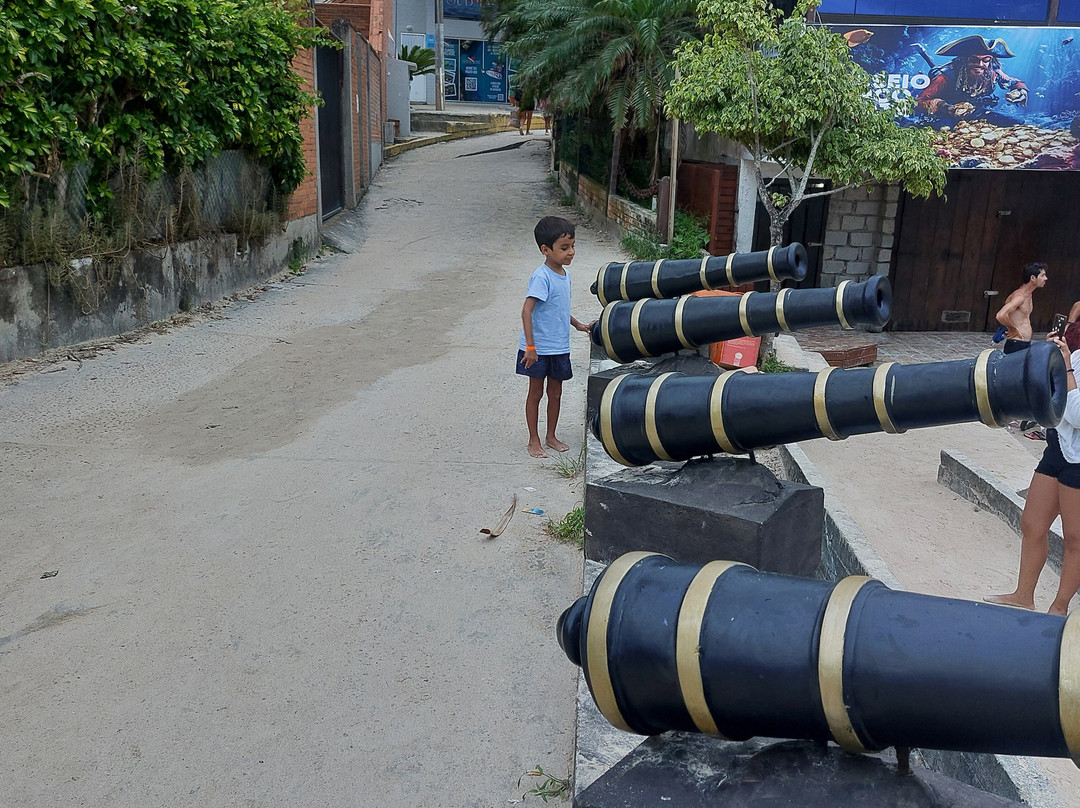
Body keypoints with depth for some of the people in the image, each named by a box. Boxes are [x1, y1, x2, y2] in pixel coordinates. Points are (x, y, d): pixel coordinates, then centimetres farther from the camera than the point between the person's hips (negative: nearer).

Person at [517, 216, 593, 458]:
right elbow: (527, 311, -25)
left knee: (555, 393, 16)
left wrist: (577, 325, 25)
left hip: (559, 348, 7)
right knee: (536, 393, 7)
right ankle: (534, 440, 19)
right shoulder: (541, 277, -20)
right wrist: (530, 346, -29)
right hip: (539, 349, -7)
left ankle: (551, 436, 31)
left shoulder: (564, 275, 6)